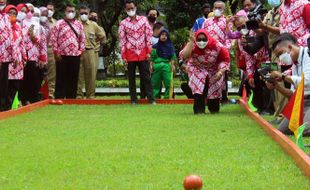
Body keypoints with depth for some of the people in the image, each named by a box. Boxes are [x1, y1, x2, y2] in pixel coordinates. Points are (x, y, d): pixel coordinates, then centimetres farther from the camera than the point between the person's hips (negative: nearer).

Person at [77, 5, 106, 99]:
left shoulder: (93, 25, 9)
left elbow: (102, 36, 19)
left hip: (90, 53, 1)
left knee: (91, 75, 2)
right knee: (78, 75, -1)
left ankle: (91, 95, 7)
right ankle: (78, 94, 3)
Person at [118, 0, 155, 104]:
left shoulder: (144, 20, 3)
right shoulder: (123, 23, 2)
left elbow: (149, 35, 3)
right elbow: (122, 40, 1)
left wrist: (149, 52, -2)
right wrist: (123, 56, -3)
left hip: (143, 53, 0)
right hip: (130, 54, 0)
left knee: (146, 76, 0)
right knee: (131, 77, 5)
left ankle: (151, 99, 0)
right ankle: (133, 100, 9)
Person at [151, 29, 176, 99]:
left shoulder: (170, 46, 7)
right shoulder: (155, 46, 5)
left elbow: (173, 57, 7)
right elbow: (152, 57, 5)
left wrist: (172, 64, -1)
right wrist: (151, 65, -2)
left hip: (167, 66, 0)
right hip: (157, 66, 0)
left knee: (168, 82, -5)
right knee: (156, 82, 6)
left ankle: (167, 96, 0)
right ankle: (155, 96, 12)